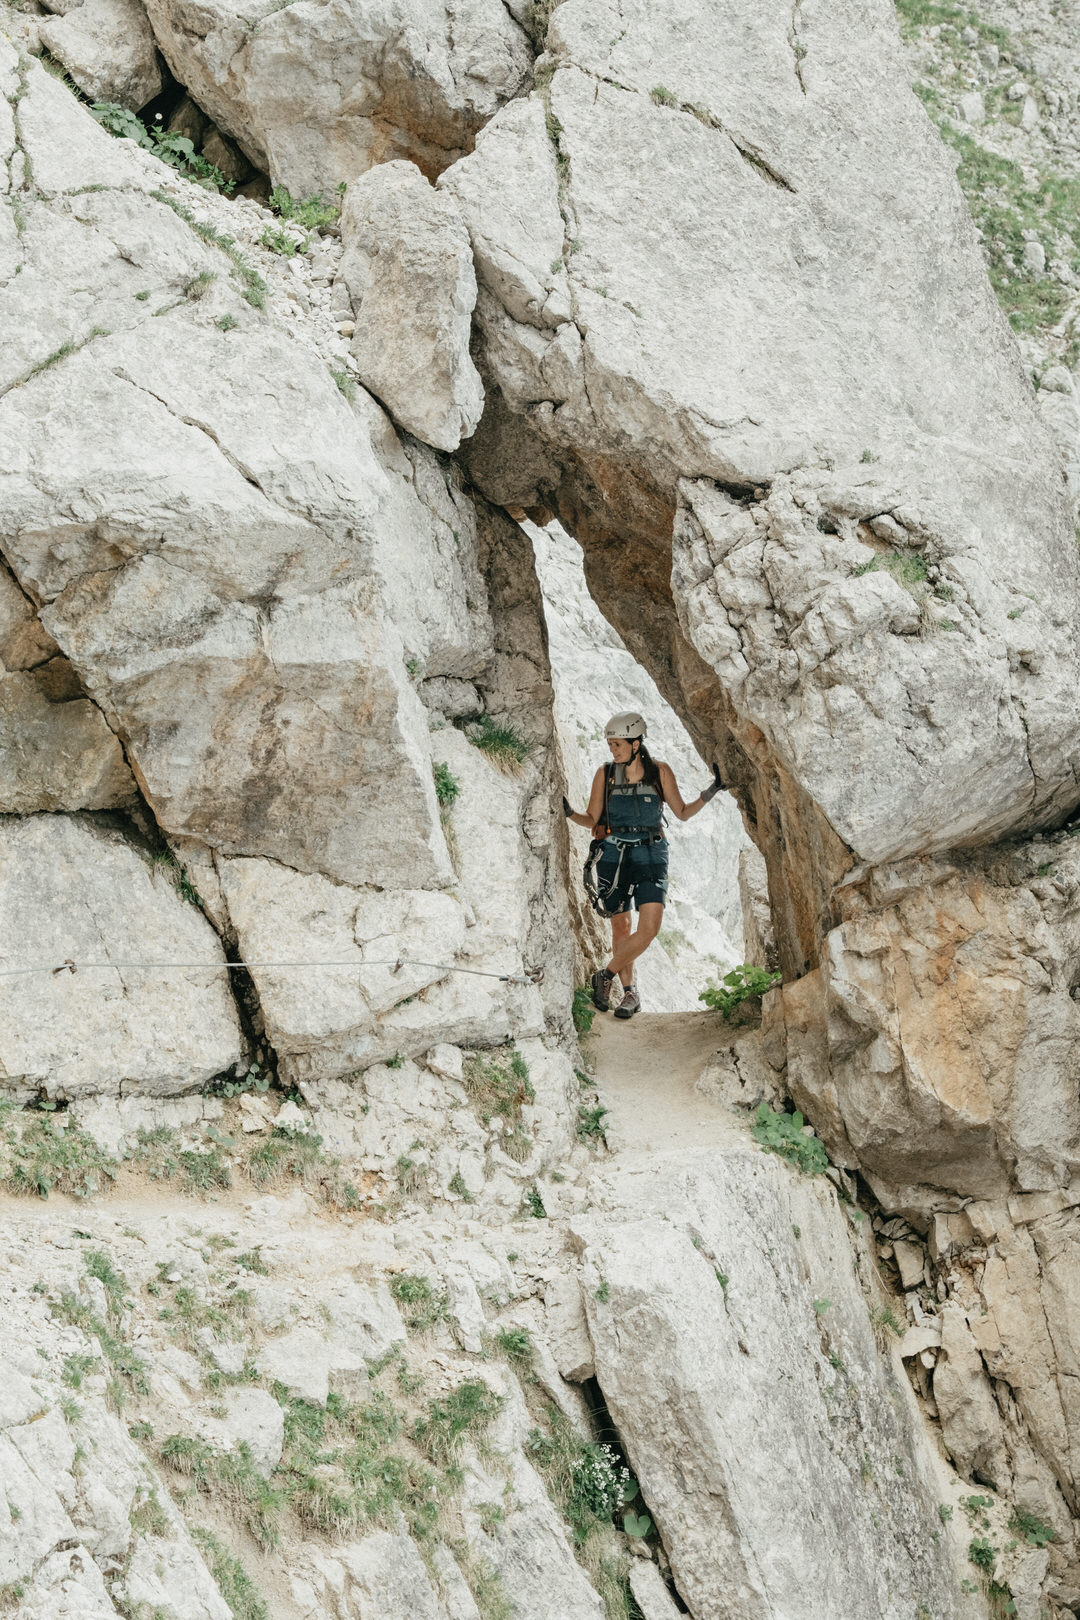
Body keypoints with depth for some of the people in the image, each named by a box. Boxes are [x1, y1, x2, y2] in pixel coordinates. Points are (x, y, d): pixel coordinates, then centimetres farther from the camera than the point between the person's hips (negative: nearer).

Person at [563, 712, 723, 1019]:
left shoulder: (660, 772, 0)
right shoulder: (605, 774, 2)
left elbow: (682, 813, 7)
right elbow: (592, 820, 5)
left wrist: (708, 794, -7)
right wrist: (569, 813, -13)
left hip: (650, 856, -1)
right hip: (613, 855, 1)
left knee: (650, 928, -14)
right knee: (621, 928, 5)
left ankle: (606, 976, 3)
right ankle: (629, 992, 19)